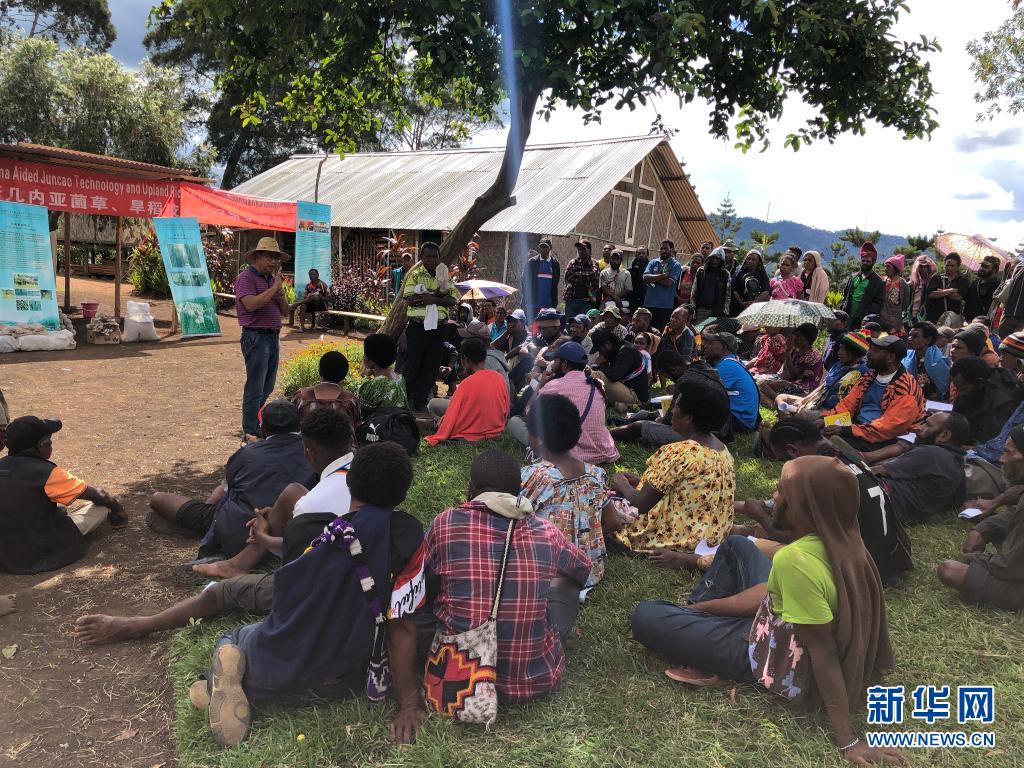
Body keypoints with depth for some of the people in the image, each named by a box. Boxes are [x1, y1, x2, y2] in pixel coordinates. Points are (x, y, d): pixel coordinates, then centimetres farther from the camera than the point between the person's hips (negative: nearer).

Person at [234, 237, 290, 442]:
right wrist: (274, 287, -17)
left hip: (273, 337, 8)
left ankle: (253, 421, 30)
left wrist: (281, 296, -3)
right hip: (256, 337, -8)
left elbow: (285, 312, 17)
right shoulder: (246, 277, -8)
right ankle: (250, 433, 1)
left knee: (268, 387, 15)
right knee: (255, 387, -6)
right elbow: (251, 304, -24)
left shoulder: (272, 278, 17)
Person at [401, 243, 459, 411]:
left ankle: (421, 403, 19)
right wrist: (438, 295, -15)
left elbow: (453, 300, -2)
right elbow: (410, 299, -16)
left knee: (432, 367, 8)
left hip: (438, 328, 4)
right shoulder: (414, 275, 0)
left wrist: (431, 299, -17)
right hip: (418, 326, -4)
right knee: (412, 365, 1)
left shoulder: (444, 275, 11)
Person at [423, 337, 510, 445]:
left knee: (433, 404, 4)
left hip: (471, 436, -6)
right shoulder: (500, 379, -3)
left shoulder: (468, 383, -21)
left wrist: (438, 437, -6)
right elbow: (505, 411, 6)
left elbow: (453, 414, -16)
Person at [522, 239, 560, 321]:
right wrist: (526, 300, 0)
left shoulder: (555, 264, 8)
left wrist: (554, 302, 5)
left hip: (549, 305, 1)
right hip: (533, 305, -1)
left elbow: (555, 283, 11)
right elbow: (525, 280, 6)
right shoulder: (531, 262, 4)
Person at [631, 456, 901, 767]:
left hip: (777, 658, -8)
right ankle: (698, 611, 29)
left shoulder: (796, 560, -40)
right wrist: (705, 607, 2)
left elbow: (824, 654, -33)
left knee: (644, 616, -8)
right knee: (735, 545, 23)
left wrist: (848, 741, -24)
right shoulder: (839, 538, -12)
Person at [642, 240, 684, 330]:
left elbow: (668, 283, -12)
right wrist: (662, 276, -10)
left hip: (665, 305, -3)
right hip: (649, 303, 3)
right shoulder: (653, 262, 12)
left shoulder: (676, 265, 2)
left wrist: (653, 278, -3)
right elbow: (645, 277, -4)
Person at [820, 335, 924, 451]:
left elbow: (887, 428, -21)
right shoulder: (869, 377, 12)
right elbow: (847, 404, 13)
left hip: (882, 442, -7)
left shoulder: (905, 390, -13)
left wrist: (845, 430, -27)